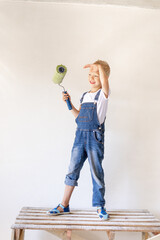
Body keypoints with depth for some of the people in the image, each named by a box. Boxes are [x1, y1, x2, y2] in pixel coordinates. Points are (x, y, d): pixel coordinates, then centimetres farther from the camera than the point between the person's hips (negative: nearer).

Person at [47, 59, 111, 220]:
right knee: (72, 170, 7)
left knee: (97, 173, 0)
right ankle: (64, 206, 17)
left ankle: (100, 207, 15)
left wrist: (99, 66, -7)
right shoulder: (84, 96, 17)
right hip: (80, 135, 6)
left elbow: (104, 80, -24)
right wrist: (69, 103, 12)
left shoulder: (103, 94, -2)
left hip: (95, 137, -5)